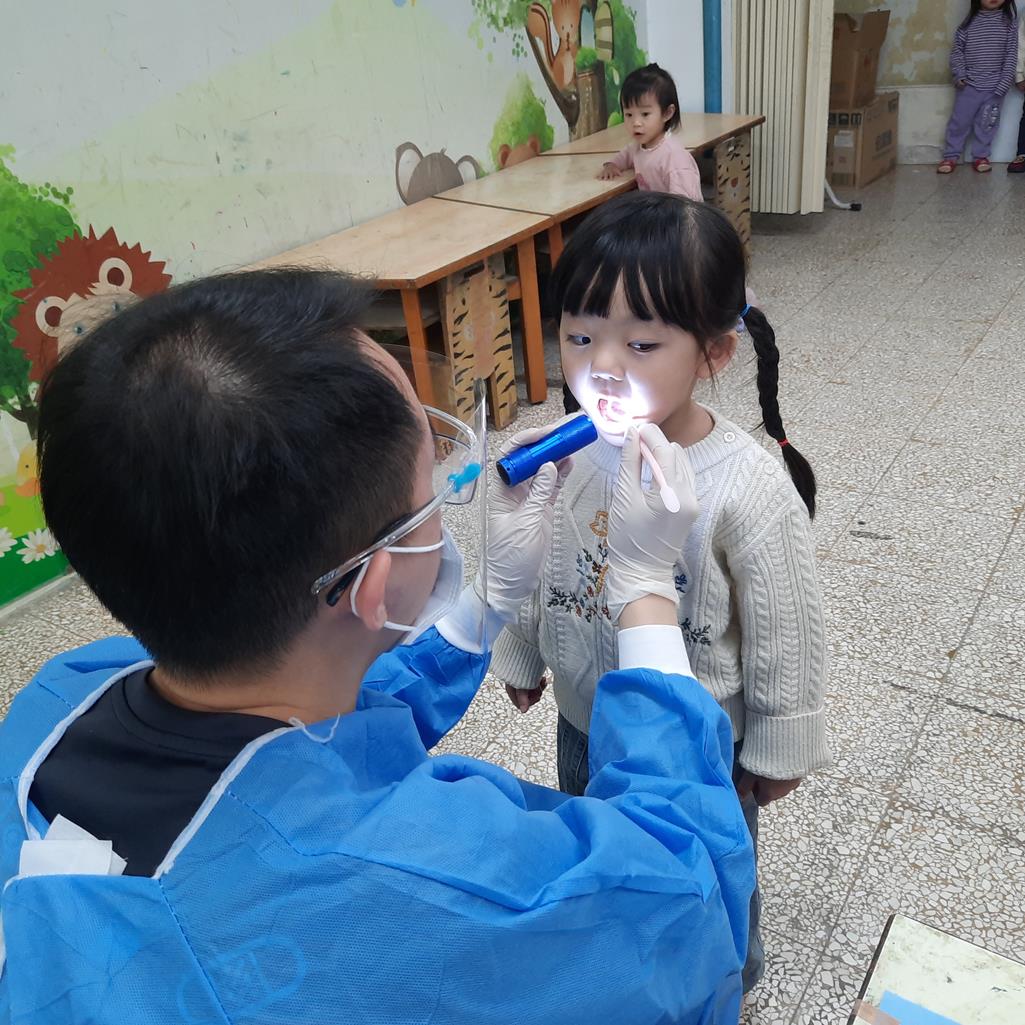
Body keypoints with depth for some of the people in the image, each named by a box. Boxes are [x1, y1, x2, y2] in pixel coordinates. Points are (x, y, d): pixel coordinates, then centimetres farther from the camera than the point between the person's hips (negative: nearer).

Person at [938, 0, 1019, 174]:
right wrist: (959, 75, -8)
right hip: (969, 85, 0)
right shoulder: (969, 23, 0)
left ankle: (980, 156, 18)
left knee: (987, 124, 7)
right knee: (959, 121, 3)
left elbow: (1011, 56, -1)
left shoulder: (1009, 24, 0)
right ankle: (951, 156, 14)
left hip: (994, 87, 0)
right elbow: (957, 51, 5)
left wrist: (1004, 84, -9)